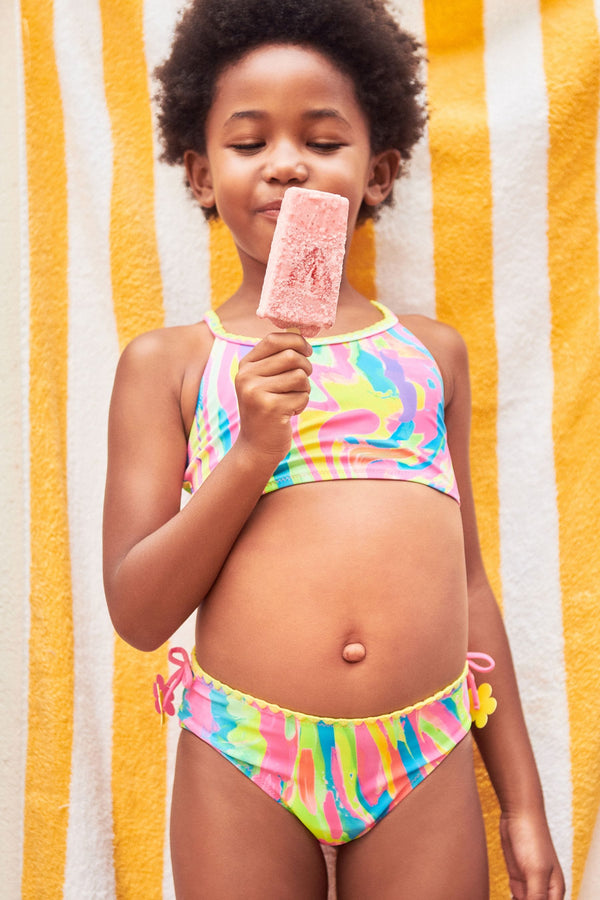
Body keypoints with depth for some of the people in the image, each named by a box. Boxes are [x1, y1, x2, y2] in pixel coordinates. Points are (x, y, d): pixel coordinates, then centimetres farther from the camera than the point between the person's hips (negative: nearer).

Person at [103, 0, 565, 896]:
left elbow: (468, 581, 14)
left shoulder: (431, 352, 10)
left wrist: (523, 802, 14)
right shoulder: (169, 362, 4)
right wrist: (253, 451, -14)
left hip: (428, 764, 2)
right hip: (243, 762, -1)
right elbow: (138, 612, -1)